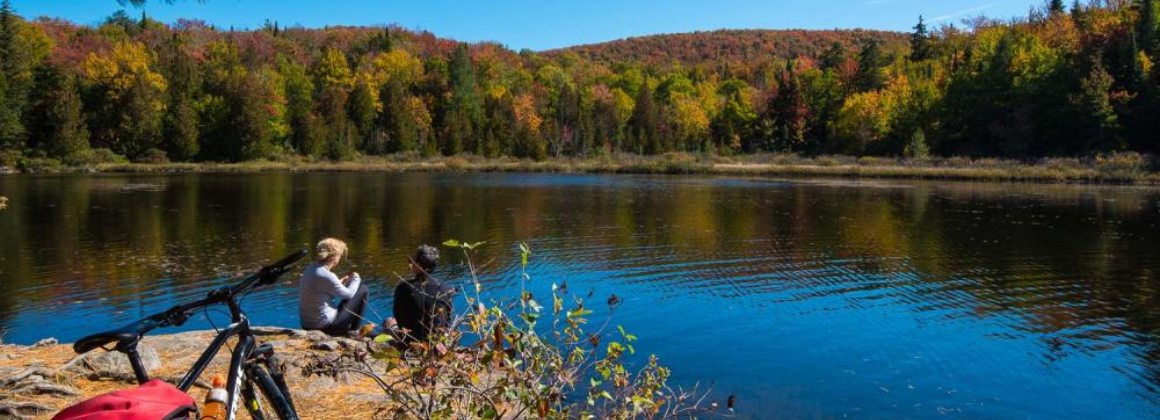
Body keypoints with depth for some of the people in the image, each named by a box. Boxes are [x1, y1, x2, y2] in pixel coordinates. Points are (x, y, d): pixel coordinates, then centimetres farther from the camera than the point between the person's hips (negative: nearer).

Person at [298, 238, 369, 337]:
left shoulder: (310, 269, 2)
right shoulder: (326, 276, -23)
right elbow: (349, 294, -9)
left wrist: (340, 283, 13)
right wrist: (355, 279, 8)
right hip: (325, 325, -9)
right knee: (363, 289, 3)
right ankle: (354, 331, 13)